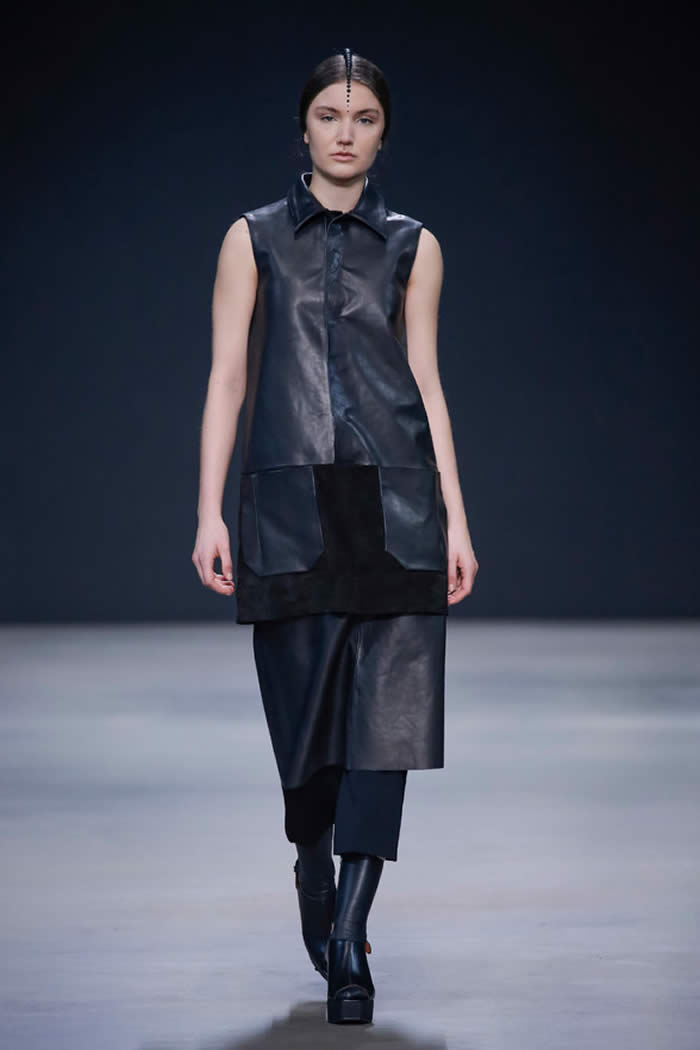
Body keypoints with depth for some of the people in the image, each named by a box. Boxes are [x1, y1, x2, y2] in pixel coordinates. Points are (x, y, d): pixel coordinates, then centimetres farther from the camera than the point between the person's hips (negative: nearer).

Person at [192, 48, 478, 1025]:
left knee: (384, 717, -9)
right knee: (308, 715, 5)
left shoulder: (411, 245, 10)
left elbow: (427, 382, 9)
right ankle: (314, 882, 34)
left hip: (395, 502, 0)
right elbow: (228, 377, 4)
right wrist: (210, 513, -3)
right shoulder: (255, 238, 8)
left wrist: (456, 518, 3)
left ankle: (348, 941, -8)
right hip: (293, 503, 0)